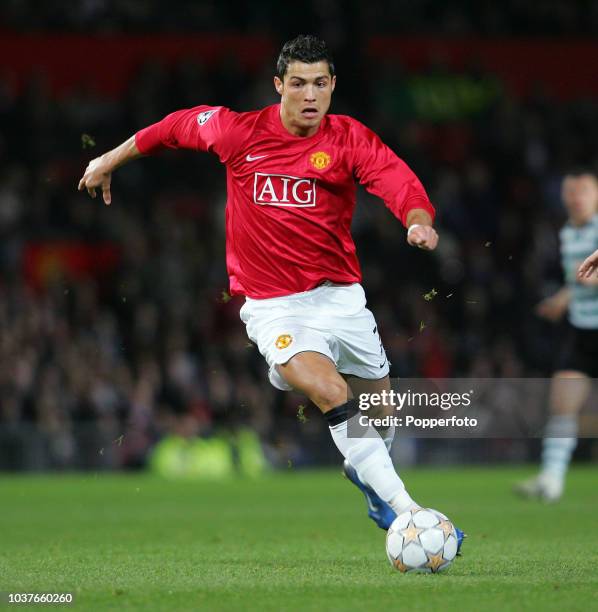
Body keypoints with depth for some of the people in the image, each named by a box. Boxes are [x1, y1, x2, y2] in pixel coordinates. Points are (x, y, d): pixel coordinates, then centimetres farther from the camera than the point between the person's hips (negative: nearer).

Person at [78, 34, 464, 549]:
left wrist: (419, 221, -44)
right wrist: (110, 160, 24)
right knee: (332, 394, -27)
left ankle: (365, 474, 51)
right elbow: (180, 125, 13)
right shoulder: (240, 131, -5)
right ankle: (408, 512, -27)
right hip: (274, 307, -3)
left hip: (341, 295, 3)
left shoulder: (350, 139, -7)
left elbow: (403, 187, -21)